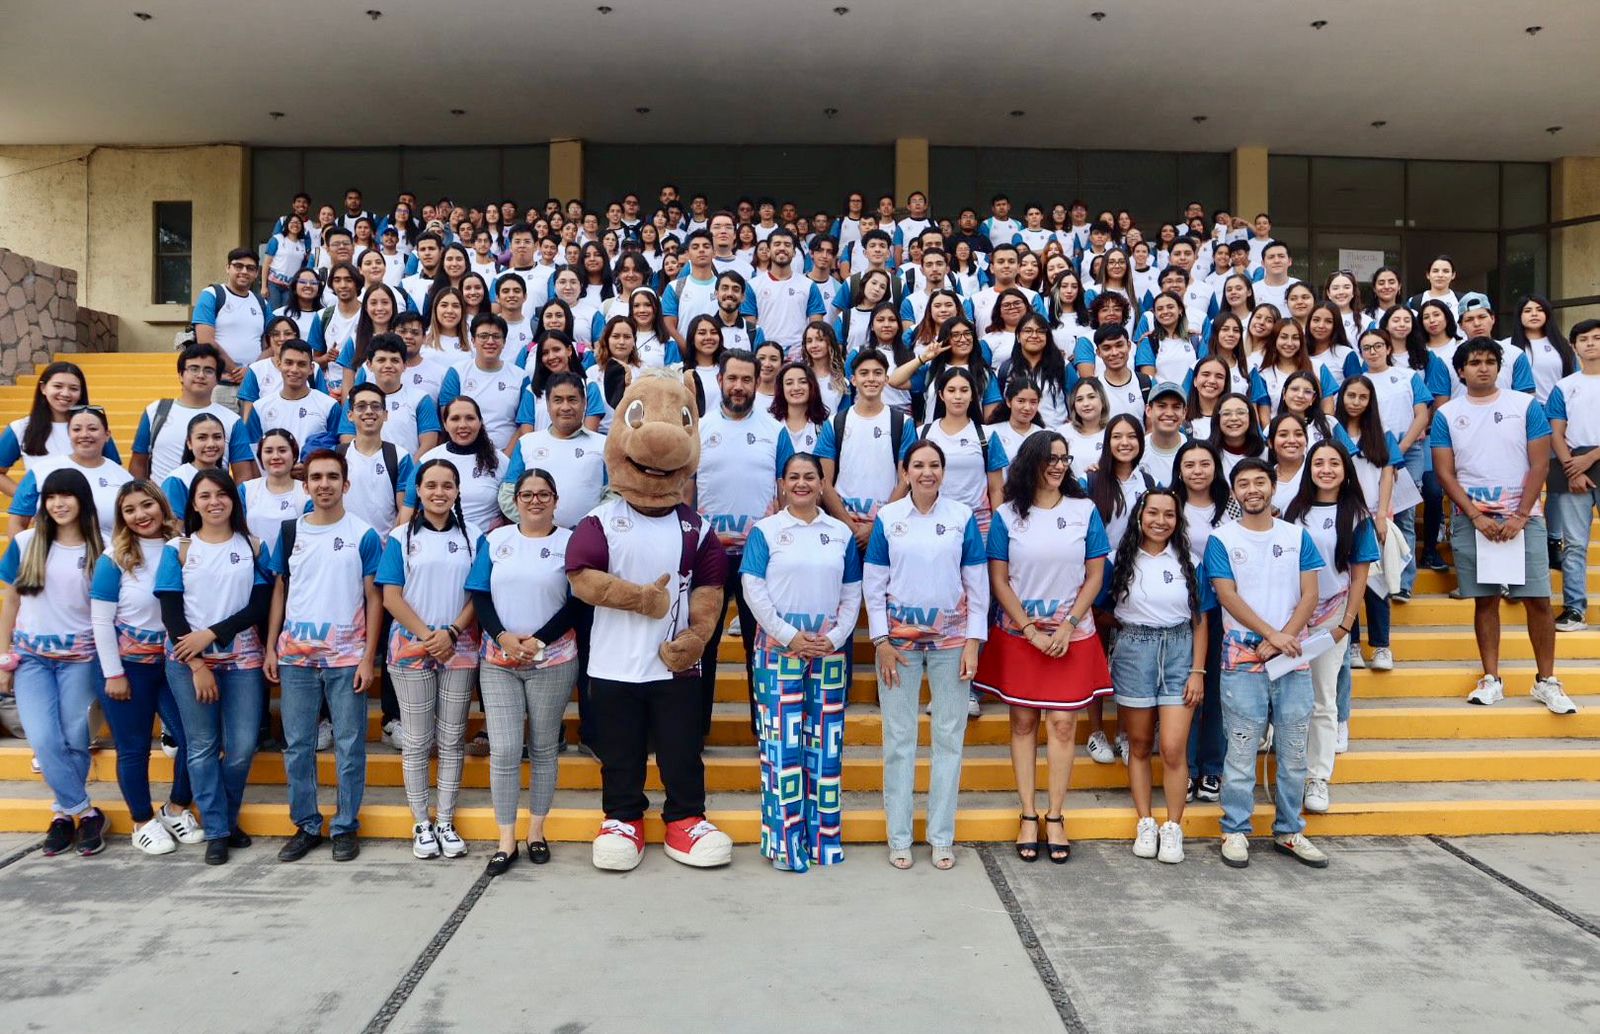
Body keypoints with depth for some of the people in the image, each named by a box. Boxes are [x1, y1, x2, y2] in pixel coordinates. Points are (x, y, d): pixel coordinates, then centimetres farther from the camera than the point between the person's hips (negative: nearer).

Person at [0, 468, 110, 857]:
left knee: (75, 740, -1)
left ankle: (65, 813, 18)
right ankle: (87, 813, 1)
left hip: (80, 658, -1)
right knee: (44, 739, -11)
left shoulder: (98, 550, 0)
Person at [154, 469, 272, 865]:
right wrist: (197, 666, -8)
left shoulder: (252, 547, 5)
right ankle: (216, 831, 14)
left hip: (242, 659, 1)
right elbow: (170, 613, -1)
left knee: (242, 747, -2)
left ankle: (227, 818, 21)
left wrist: (212, 634, -13)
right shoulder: (177, 550, 4)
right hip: (188, 661, 0)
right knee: (203, 748, 3)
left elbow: (260, 606, -2)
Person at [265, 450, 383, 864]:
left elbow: (373, 598, -1)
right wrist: (270, 648, 5)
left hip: (347, 658, -3)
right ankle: (306, 825, 20)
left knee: (349, 747, 3)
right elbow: (279, 590, 12)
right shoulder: (290, 531, 7)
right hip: (295, 657, 3)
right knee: (297, 746, 8)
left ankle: (346, 827, 15)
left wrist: (368, 657, -7)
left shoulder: (363, 534, -1)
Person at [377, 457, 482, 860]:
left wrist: (451, 634, -12)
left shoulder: (473, 536, 6)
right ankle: (421, 823, 14)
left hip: (459, 647, 1)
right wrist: (427, 635, -12)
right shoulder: (401, 537, 3)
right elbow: (391, 596, -2)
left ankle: (446, 822, 14)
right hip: (411, 646, -1)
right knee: (416, 739, 3)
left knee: (451, 738, 6)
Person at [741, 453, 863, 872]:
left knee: (826, 742, 5)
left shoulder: (841, 534, 12)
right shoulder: (765, 531, 3)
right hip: (779, 648, -3)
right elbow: (754, 591, -5)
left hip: (830, 650, 3)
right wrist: (790, 636, -12)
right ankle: (785, 841, 2)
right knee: (783, 742, -4)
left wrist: (835, 638, -5)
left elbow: (852, 594, 10)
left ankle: (823, 837, 14)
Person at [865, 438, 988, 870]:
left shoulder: (963, 517, 2)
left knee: (949, 737, 5)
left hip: (951, 639, 1)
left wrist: (973, 642, -4)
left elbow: (978, 585, 2)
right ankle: (899, 838, 14)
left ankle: (942, 837, 17)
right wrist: (881, 642, -5)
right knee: (899, 738, 4)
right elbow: (873, 586, 2)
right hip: (899, 640, 0)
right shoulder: (887, 518, 1)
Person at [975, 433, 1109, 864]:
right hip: (1018, 634, 0)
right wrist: (1032, 632, -8)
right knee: (1023, 721, 4)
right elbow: (998, 580, -1)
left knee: (1062, 722, -1)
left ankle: (1055, 817, 9)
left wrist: (1067, 627, -7)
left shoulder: (1085, 510, 2)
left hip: (1072, 634, 0)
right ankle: (1028, 816, 12)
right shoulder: (1006, 515, 0)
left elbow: (1095, 575, 2)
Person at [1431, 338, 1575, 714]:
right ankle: (1491, 679, 11)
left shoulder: (1526, 406, 3)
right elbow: (1445, 474, 1)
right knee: (1485, 599, 4)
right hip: (1472, 520, 1)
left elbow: (1539, 464, -1)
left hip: (1523, 518, 0)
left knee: (1538, 599, -2)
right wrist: (1477, 517, -9)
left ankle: (1547, 681, 8)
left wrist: (1520, 516, -10)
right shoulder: (1446, 415, 5)